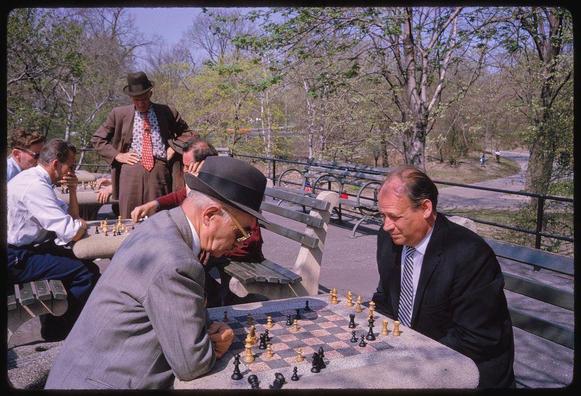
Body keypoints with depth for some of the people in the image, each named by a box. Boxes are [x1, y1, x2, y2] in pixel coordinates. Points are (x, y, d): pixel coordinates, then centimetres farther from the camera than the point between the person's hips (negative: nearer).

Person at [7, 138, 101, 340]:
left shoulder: (35, 179, 10)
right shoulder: (35, 186, -22)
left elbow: (72, 216, 17)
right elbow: (72, 233, -27)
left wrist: (72, 190, 0)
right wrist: (80, 224, -5)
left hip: (24, 249, 10)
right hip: (15, 259, -10)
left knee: (86, 262, 9)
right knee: (88, 272, -15)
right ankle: (56, 329, 3)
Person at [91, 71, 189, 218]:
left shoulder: (167, 112, 8)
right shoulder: (119, 114, 9)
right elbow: (97, 139, 14)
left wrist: (174, 147, 4)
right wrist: (117, 155, 1)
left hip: (159, 171, 0)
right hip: (131, 170, 0)